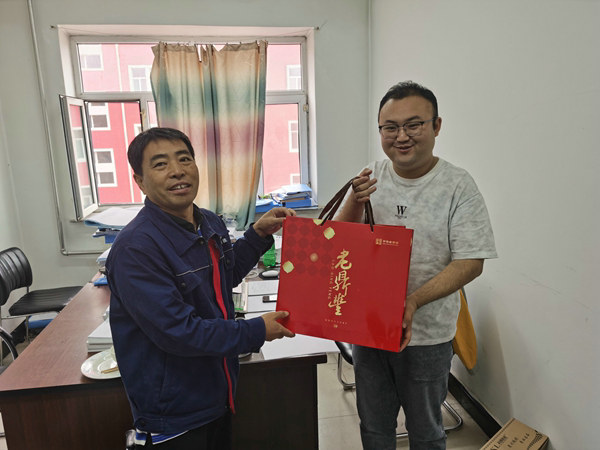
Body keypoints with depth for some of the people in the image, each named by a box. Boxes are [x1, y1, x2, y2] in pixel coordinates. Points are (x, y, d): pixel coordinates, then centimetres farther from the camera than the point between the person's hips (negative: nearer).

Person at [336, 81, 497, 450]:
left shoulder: (458, 186, -13)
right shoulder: (371, 177, -1)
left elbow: (471, 263, -15)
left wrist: (414, 300, -27)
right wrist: (355, 202, -18)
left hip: (426, 335, -3)